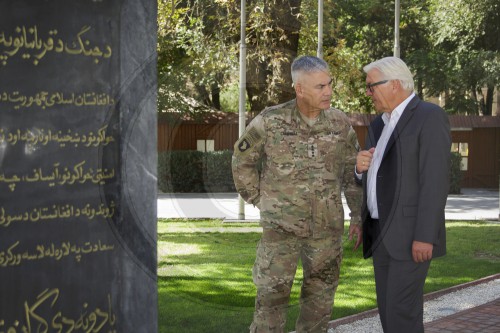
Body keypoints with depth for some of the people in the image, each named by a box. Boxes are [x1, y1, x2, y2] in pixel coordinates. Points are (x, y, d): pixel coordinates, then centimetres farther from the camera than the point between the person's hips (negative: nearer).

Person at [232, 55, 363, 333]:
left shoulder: (340, 124, -2)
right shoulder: (271, 121, -9)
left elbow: (353, 172, 7)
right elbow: (243, 158, 5)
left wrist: (359, 217, 4)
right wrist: (259, 200, 3)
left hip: (327, 227, 3)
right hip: (281, 225, -2)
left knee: (320, 297, 10)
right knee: (272, 297, 0)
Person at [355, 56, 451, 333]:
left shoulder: (430, 117, -11)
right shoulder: (380, 124, 15)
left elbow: (435, 181, -18)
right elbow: (372, 177, 20)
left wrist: (424, 236, -22)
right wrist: (360, 166, -4)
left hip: (411, 234, -9)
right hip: (383, 232, 9)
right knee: (391, 310, 9)